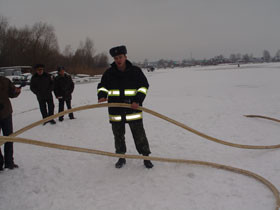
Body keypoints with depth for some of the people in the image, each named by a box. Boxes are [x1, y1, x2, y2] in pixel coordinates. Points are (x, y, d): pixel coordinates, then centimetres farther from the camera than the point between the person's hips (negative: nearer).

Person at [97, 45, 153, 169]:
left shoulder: (135, 71, 0)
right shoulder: (109, 73, 4)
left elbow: (144, 85, 1)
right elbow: (102, 86, 10)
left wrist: (138, 100, -13)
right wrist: (102, 95, -14)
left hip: (133, 109, -2)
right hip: (115, 110, 2)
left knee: (139, 134, 2)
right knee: (118, 135, 11)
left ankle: (146, 157, 15)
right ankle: (121, 158, 27)